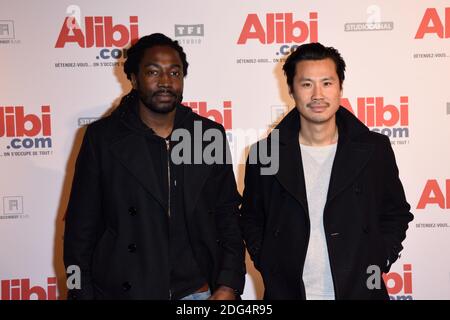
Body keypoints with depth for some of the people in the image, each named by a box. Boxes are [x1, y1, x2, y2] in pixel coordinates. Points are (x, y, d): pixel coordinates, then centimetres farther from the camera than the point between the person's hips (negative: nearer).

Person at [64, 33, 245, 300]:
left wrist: (229, 285, -4)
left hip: (197, 291, 2)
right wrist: (82, 294, -5)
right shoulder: (103, 137, -5)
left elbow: (228, 215, 3)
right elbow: (81, 229, -3)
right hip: (124, 291, -1)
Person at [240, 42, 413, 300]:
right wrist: (268, 267, -3)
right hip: (286, 291, 0)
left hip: (360, 291, 0)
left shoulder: (375, 149, -4)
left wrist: (378, 263, -4)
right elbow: (251, 220, 7)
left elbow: (396, 215, 6)